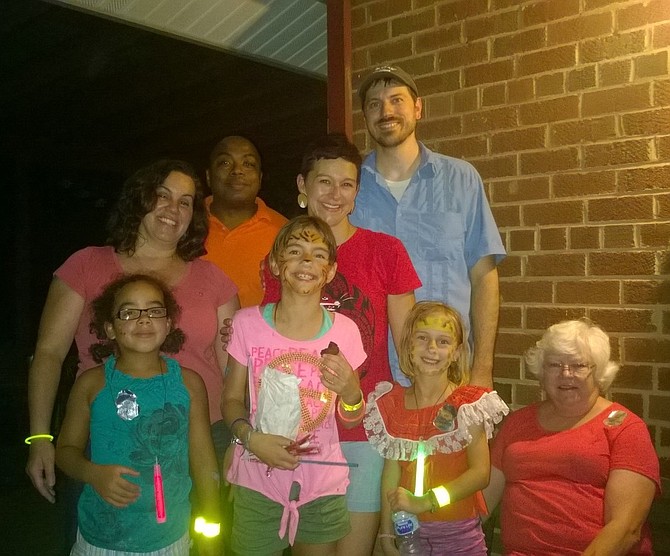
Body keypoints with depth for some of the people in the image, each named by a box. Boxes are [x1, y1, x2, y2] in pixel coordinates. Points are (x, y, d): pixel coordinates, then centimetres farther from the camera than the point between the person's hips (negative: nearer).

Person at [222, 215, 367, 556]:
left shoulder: (344, 331, -7)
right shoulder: (248, 323, -9)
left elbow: (350, 420, 3)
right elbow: (232, 399, 0)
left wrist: (351, 393, -18)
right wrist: (250, 438, -18)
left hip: (323, 485, 1)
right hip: (257, 482, -1)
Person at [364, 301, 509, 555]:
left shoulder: (467, 404, -7)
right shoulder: (392, 404, 1)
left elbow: (480, 473, -14)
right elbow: (391, 472, -2)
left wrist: (423, 502, -21)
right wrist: (386, 533, -6)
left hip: (458, 533, -2)